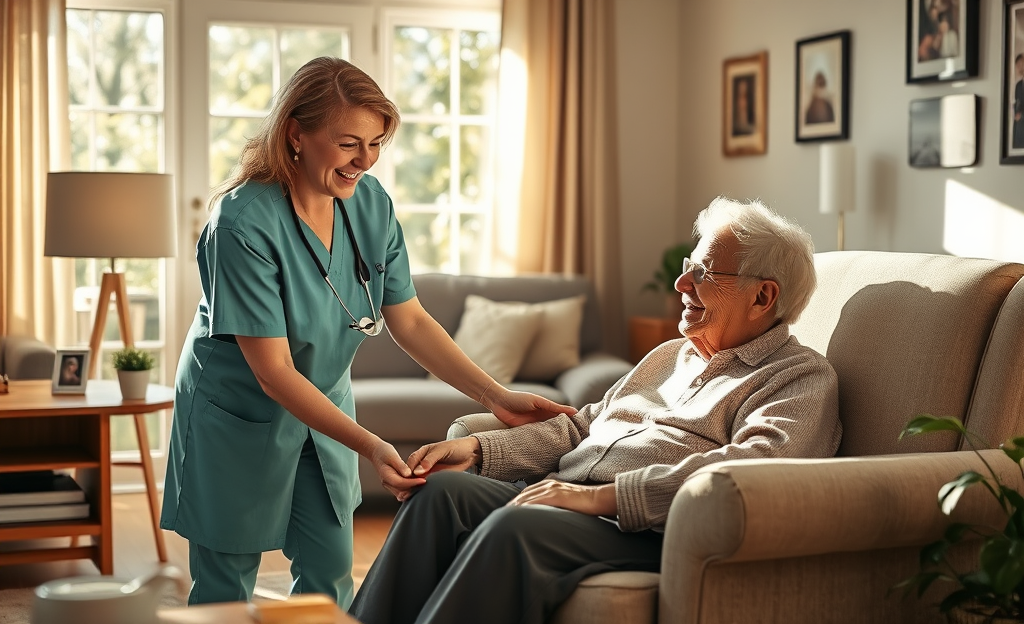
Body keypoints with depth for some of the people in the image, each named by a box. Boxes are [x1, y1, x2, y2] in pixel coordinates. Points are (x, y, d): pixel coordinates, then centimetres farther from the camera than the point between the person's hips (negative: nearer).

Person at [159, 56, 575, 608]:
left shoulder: (371, 204, -10)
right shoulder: (242, 224, -29)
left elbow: (409, 321, -5)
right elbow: (273, 372, -29)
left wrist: (496, 396, -16)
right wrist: (368, 445, -38)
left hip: (322, 407, 6)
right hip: (238, 417, -6)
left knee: (329, 570, 11)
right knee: (226, 588, 5)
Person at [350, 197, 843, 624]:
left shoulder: (803, 377, 1)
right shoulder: (670, 355, 28)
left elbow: (755, 468, -18)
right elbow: (582, 426, 27)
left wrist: (604, 495, -25)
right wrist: (479, 448, 10)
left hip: (651, 535, -8)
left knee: (514, 529, -33)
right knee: (443, 490, -17)